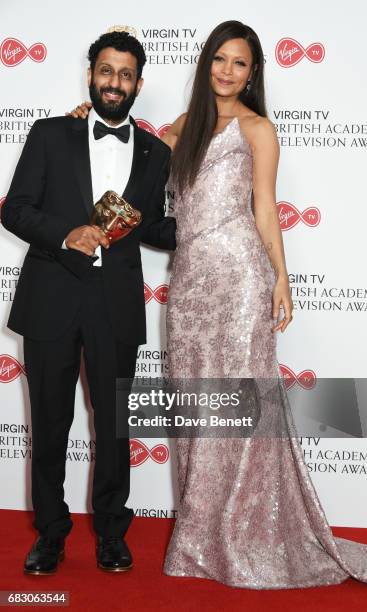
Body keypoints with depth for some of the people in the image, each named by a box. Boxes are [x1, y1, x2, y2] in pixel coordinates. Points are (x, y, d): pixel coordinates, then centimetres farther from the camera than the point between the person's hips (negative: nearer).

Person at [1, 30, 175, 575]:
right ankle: (51, 531, 27)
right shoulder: (51, 135, 5)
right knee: (50, 424, 10)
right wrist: (65, 234, -17)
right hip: (51, 299, -1)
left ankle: (111, 531, 29)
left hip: (116, 305, 1)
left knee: (115, 424, 10)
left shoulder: (156, 154, 9)